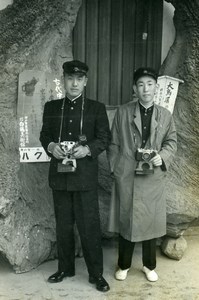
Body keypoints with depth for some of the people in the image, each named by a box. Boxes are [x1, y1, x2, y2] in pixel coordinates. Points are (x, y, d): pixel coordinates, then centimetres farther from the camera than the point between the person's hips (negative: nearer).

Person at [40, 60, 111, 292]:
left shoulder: (97, 108, 3)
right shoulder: (51, 107, 10)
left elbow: (105, 138, 0)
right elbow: (44, 134, 12)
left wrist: (88, 149, -18)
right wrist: (50, 146, -10)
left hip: (85, 175, -3)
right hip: (59, 173, 3)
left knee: (89, 225, 1)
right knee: (63, 225, 13)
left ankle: (96, 273, 16)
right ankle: (65, 268, 30)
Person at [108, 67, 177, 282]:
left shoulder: (165, 115, 6)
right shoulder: (122, 112, 1)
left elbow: (171, 142, 6)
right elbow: (114, 144, 3)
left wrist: (162, 157, -14)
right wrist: (115, 168, -1)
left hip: (153, 176, 1)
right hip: (126, 175, -1)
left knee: (150, 221, 9)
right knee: (125, 221, 8)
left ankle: (149, 265, 29)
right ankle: (124, 265, 27)